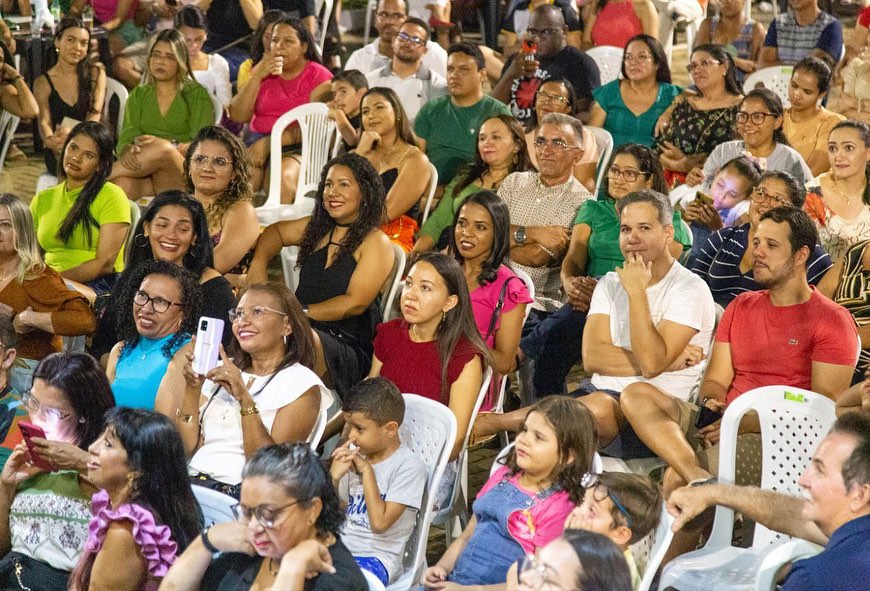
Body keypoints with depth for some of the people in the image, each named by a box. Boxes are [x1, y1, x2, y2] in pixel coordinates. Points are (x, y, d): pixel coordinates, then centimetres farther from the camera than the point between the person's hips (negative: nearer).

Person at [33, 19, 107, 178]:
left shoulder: (97, 74, 12)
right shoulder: (43, 83, 11)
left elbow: (95, 113, -3)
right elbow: (44, 121, -3)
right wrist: (50, 140, -31)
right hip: (59, 152, 0)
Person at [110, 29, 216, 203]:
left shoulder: (198, 95, 11)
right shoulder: (138, 96, 21)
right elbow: (124, 141, 7)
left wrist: (170, 147, -22)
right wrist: (128, 153, -19)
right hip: (145, 179, 0)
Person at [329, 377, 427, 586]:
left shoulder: (409, 467, -10)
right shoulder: (355, 454, 8)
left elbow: (379, 523, -17)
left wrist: (366, 470, -13)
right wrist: (333, 477, -6)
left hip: (377, 558, -6)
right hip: (340, 548, 6)